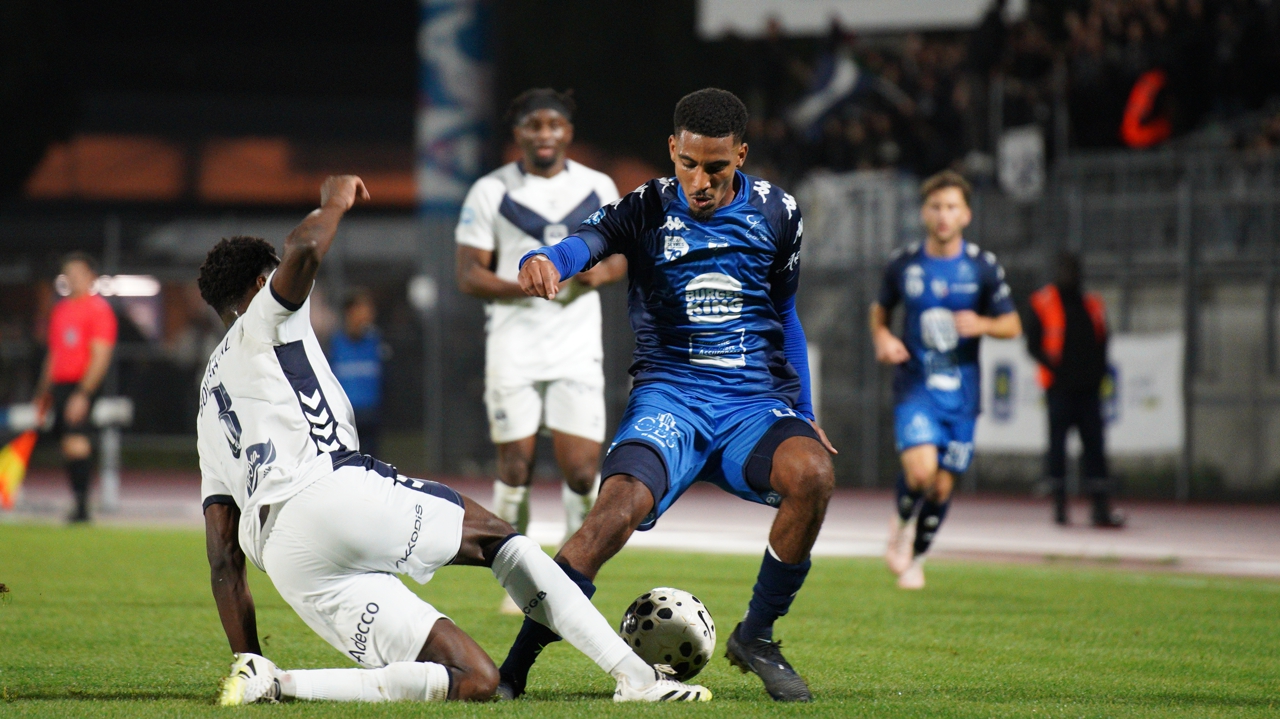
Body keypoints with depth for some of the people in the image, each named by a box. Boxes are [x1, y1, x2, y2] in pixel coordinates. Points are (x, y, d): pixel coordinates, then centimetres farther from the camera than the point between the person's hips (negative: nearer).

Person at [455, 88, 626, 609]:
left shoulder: (598, 189, 8)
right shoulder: (490, 192, -1)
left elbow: (620, 254, 17)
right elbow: (469, 275, -4)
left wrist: (603, 272, -8)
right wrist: (527, 285, -19)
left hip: (578, 348, 2)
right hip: (514, 347, -2)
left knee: (582, 470, -6)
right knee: (516, 466, -1)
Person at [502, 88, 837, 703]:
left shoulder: (777, 213, 9)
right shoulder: (646, 210, 1)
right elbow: (584, 243, -20)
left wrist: (805, 415, 20)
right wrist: (543, 261, -45)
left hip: (755, 402, 2)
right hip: (668, 396, -2)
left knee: (812, 473, -30)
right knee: (620, 506, -30)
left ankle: (756, 637, -8)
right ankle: (513, 668, -22)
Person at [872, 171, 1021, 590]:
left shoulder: (983, 268, -1)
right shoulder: (903, 264, 0)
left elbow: (1012, 326, 5)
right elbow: (879, 311, 16)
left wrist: (982, 324, -16)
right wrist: (882, 339, -6)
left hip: (961, 391, 1)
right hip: (915, 385, -1)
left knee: (942, 484, 5)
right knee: (920, 469, -23)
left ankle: (916, 557, 29)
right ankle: (901, 524, 9)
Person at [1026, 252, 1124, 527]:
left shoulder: (1093, 305, 15)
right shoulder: (1043, 304, 3)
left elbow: (1101, 344, 19)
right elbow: (1033, 344, 0)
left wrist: (1098, 372, 4)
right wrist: (1049, 360, -17)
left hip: (1088, 388, 4)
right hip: (1059, 386, -4)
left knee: (1094, 443, -1)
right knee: (1058, 443, -1)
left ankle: (1101, 507, -3)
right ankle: (1059, 506, 5)